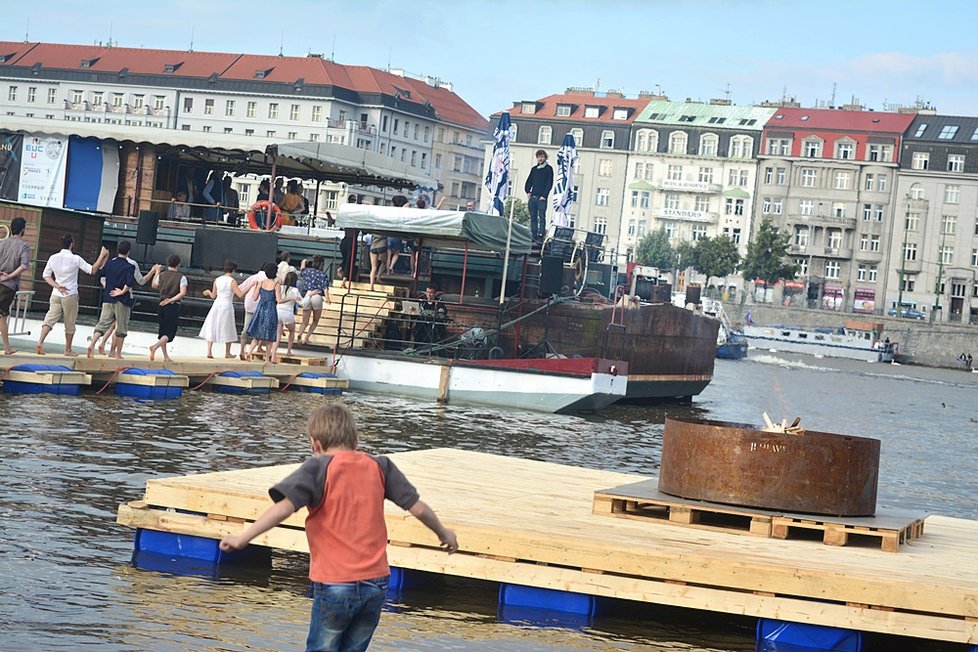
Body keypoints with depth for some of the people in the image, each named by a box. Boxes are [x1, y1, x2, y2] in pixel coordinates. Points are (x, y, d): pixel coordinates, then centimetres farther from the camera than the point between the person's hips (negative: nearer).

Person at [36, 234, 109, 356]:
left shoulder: (53, 258, 2)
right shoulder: (75, 259, -11)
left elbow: (46, 275, 4)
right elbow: (93, 270, -10)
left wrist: (57, 286, -1)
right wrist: (102, 256, -5)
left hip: (56, 295, 3)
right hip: (70, 296, -3)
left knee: (50, 319, 1)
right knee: (70, 325, 9)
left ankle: (40, 342, -20)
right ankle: (68, 350, 17)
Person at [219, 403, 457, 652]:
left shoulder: (318, 468, -7)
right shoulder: (379, 466, 5)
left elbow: (284, 507, -20)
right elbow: (418, 507, 9)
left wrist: (243, 538, -18)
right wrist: (444, 533, 25)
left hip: (334, 586, -4)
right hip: (376, 583, 4)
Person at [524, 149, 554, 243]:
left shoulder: (548, 169, 2)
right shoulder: (534, 169, 18)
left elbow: (549, 183, -5)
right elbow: (529, 181, 19)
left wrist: (544, 195, -13)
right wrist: (528, 192, 3)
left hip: (542, 198, -6)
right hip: (532, 197, 6)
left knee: (542, 217, -8)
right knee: (533, 218, 3)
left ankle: (540, 236, -13)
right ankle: (533, 236, 4)